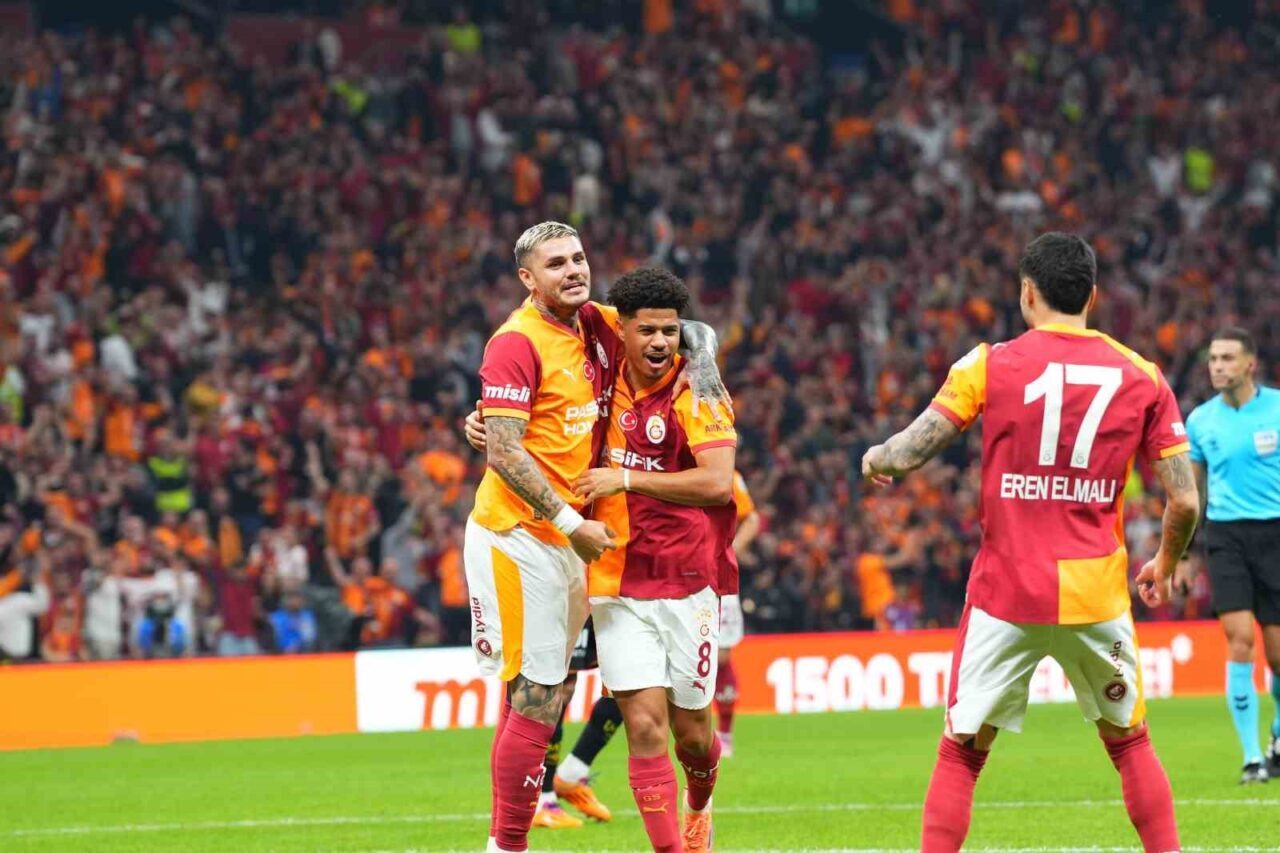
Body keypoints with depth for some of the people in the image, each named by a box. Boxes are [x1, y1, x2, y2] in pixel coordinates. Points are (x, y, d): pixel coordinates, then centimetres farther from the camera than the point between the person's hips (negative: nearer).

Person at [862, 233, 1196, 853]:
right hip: (1097, 593, 2)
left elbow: (907, 454, -7)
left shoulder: (990, 365, -3)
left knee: (961, 751, 6)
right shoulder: (1141, 375, 3)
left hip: (1007, 592, -2)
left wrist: (875, 458, 16)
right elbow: (1185, 500, 1)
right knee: (1129, 742, 19)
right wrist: (1165, 565, 20)